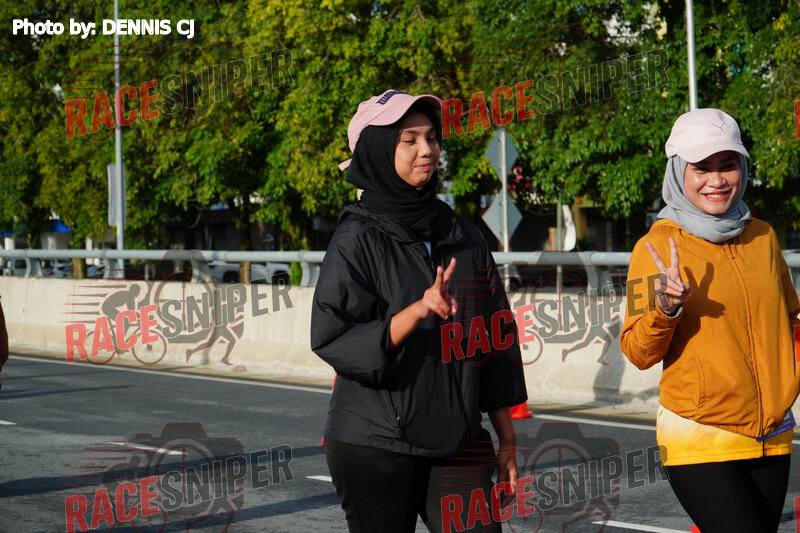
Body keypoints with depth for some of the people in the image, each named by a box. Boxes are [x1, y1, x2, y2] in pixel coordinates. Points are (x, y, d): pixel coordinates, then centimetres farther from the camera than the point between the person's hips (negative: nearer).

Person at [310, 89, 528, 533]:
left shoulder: (464, 238, 9)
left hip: (457, 445, 4)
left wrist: (506, 441, 13)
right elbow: (333, 340, -14)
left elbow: (494, 343, 13)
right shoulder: (358, 239, -5)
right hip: (374, 446, -4)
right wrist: (419, 310, -25)